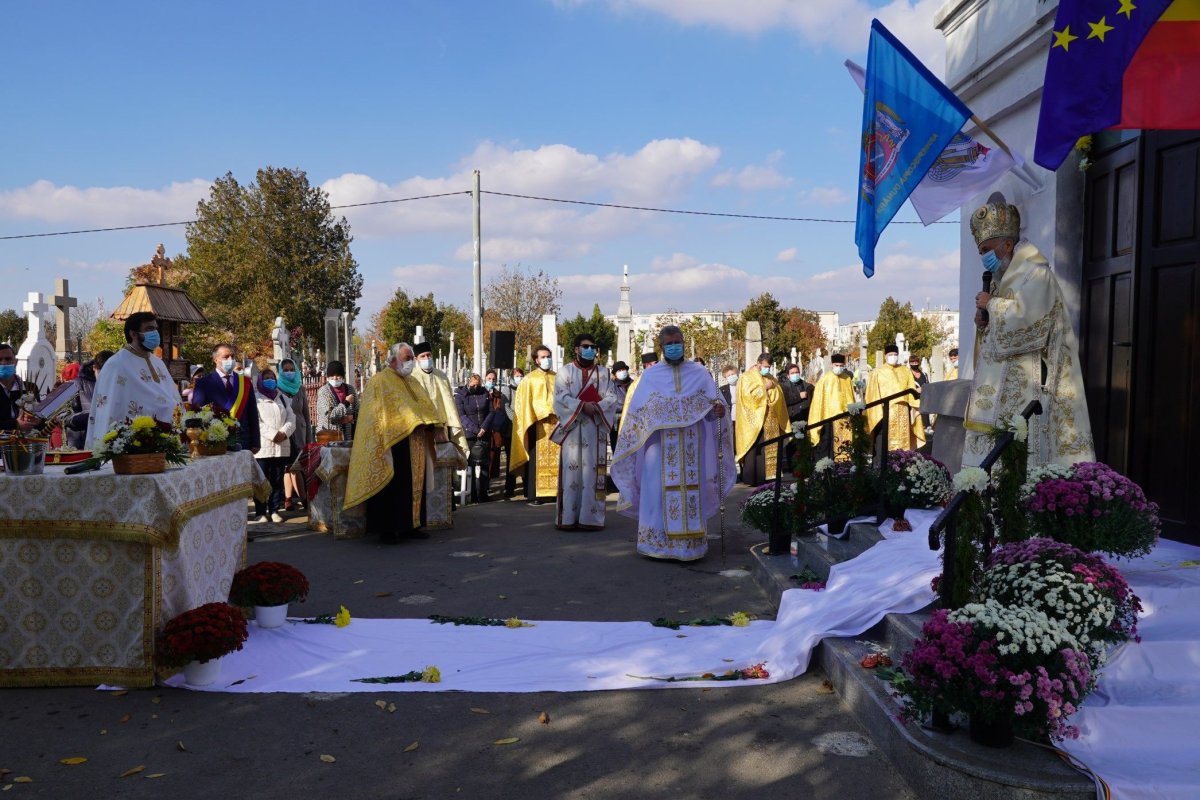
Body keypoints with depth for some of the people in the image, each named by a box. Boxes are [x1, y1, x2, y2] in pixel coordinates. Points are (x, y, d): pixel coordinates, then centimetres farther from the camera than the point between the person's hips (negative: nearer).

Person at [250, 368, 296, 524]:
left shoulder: (282, 398, 19)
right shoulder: (255, 398, 3)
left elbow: (291, 418, 10)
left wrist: (284, 432, -9)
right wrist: (273, 434, -16)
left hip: (282, 446, 4)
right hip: (262, 446, -4)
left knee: (278, 480, 6)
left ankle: (274, 510, 12)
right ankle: (260, 512, 0)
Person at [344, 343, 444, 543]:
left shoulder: (412, 382, 19)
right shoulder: (380, 381, -5)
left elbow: (425, 406, 17)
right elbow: (376, 415, -12)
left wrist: (431, 422, -2)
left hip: (415, 447, 8)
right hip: (393, 444, -8)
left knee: (414, 486, 10)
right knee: (392, 489, -5)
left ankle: (410, 525, 19)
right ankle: (387, 529, 2)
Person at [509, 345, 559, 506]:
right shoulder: (529, 379, 3)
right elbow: (526, 402, -4)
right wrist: (546, 414, -12)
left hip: (556, 424, 3)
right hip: (538, 426, -3)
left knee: (556, 459, 2)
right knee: (536, 460, -3)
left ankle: (555, 490, 7)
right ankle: (533, 495, -2)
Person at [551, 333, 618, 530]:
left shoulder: (603, 372, 14)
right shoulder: (565, 371, 7)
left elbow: (611, 397, 4)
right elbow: (561, 397, -5)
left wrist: (596, 407, -15)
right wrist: (582, 406, -17)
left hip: (596, 429, 2)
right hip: (572, 427, -2)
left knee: (593, 472, -1)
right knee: (572, 471, -4)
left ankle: (591, 517, 2)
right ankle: (568, 518, 0)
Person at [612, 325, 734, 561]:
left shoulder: (700, 373, 8)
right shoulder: (650, 376, 7)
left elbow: (714, 407, 3)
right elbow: (636, 413, 6)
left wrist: (719, 411, -20)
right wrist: (628, 441, -6)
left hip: (690, 446, 1)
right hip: (660, 446, 0)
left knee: (691, 490, 2)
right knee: (658, 491, -2)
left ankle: (690, 542, 9)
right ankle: (657, 543, 5)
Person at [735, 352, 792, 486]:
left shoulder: (771, 379, 19)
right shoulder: (747, 377, -1)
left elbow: (779, 397, 20)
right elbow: (748, 394, -16)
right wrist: (764, 388, -11)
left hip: (770, 422, 6)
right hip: (754, 422, -6)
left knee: (770, 449, 3)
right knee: (754, 451, -8)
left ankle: (767, 476, 8)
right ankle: (751, 479, -5)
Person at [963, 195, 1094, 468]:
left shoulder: (1035, 273, -6)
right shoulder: (1004, 278, 21)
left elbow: (1023, 318, -22)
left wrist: (991, 304, -7)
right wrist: (982, 322, 5)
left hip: (1022, 387, -9)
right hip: (998, 387, 9)